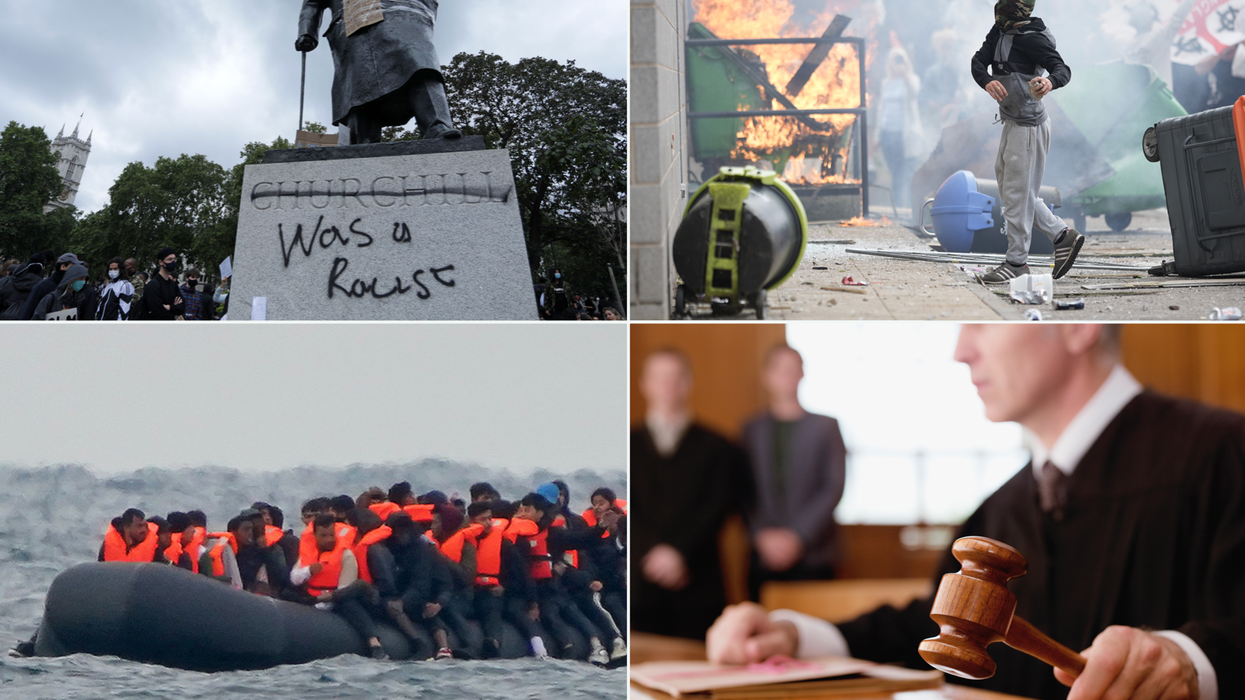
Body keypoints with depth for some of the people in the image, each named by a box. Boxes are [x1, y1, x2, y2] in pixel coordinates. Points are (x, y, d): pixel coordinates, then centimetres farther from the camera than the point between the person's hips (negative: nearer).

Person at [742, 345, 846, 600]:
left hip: (812, 554, -1)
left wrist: (798, 536, -9)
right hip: (763, 555, 1)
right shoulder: (752, 430, 11)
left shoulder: (825, 426, 6)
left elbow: (834, 489, -1)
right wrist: (762, 535, -8)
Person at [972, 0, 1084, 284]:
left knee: (1017, 192, -3)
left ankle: (1017, 263, 6)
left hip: (1028, 125, -10)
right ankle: (1062, 235, 23)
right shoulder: (999, 32, 8)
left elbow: (1063, 69, -22)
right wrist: (987, 81, -25)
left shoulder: (1030, 37, -17)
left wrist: (1050, 82, -45)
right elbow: (978, 61, -3)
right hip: (1013, 123, 10)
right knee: (1010, 188, 17)